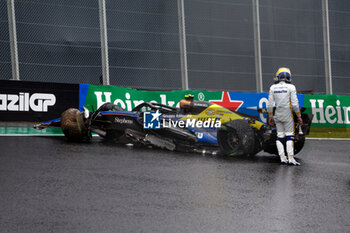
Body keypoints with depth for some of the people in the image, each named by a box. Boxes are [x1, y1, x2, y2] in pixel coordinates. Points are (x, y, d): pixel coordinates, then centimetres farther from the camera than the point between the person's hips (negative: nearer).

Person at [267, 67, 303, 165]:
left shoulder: (273, 88, 2)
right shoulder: (291, 87, -6)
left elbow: (270, 104, 3)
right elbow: (295, 104, -9)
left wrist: (270, 116, 13)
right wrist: (299, 116, 0)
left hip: (277, 114, 3)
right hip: (287, 114, -3)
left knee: (280, 135, 9)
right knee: (289, 135, 0)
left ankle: (282, 158, 7)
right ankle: (290, 158, -6)